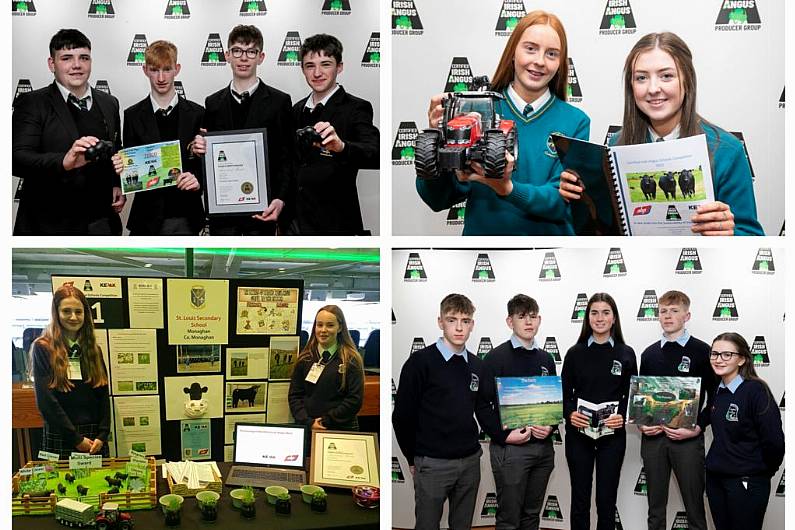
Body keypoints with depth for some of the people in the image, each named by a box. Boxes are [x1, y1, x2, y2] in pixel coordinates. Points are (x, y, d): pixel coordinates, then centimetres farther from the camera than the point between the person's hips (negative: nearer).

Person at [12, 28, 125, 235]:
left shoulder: (109, 104, 11)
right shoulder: (31, 103, -6)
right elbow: (17, 159, -17)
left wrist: (117, 185, 2)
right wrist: (64, 162, -34)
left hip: (101, 224, 5)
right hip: (50, 226, -4)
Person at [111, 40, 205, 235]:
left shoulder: (196, 114, 4)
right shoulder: (133, 116, 3)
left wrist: (198, 181, -15)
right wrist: (121, 166, -17)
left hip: (185, 218, 0)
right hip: (148, 218, 0)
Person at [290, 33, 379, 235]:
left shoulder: (355, 108, -9)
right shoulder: (297, 110, 10)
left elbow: (375, 155, -25)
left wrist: (341, 146, -43)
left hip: (334, 224, -5)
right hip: (296, 220, 5)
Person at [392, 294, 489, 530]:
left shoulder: (477, 365, 8)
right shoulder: (421, 361, -9)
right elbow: (402, 415, -7)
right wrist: (414, 459, -1)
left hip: (470, 461, 5)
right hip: (433, 464, -5)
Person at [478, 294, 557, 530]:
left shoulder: (546, 359, 12)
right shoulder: (497, 357, -5)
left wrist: (550, 426, -2)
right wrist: (504, 436, -16)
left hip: (543, 447, 5)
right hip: (509, 448, -5)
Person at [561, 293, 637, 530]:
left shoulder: (626, 354, 3)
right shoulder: (575, 353, 2)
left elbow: (632, 395, 5)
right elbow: (564, 394, 4)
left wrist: (623, 417, -14)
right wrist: (570, 415, -15)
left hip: (612, 435, 0)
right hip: (578, 434, 0)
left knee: (607, 500, 6)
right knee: (580, 499, 7)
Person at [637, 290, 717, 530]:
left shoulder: (701, 351, 0)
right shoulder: (650, 353, 11)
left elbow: (715, 397, -2)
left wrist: (698, 427, -13)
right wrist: (641, 423, 0)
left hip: (688, 439, -4)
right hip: (652, 437, 4)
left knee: (694, 507, 1)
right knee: (656, 507, 10)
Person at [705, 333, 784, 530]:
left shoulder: (756, 390, -14)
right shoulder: (717, 391, 7)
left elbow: (774, 441, -16)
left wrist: (765, 471, -3)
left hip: (747, 482, -7)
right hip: (715, 477, 7)